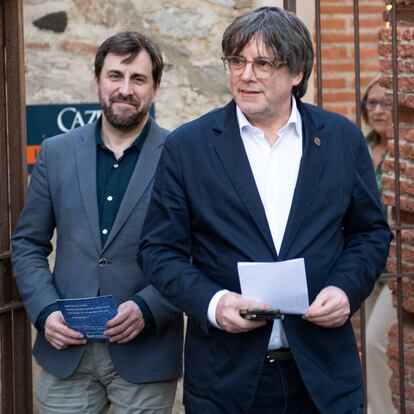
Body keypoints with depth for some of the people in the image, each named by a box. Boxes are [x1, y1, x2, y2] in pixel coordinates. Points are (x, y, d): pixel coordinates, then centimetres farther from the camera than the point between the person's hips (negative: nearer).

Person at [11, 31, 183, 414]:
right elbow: (28, 244, 10)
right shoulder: (56, 153, 7)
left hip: (145, 355, -2)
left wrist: (147, 308, -15)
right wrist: (44, 310, -5)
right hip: (66, 352, 2)